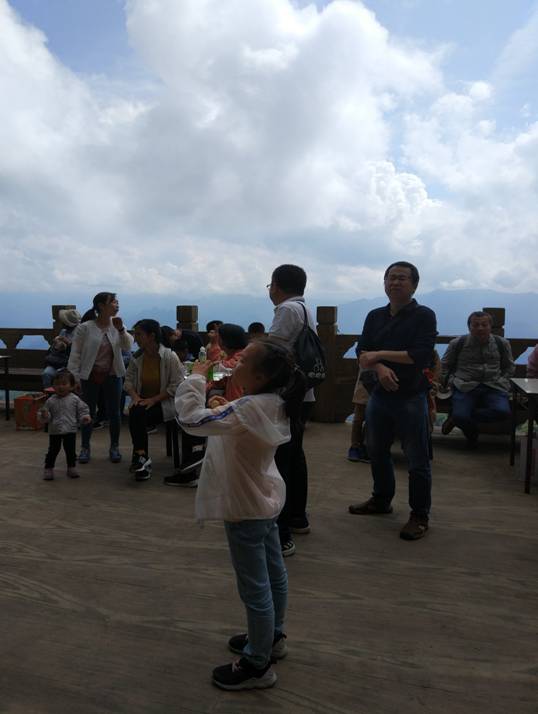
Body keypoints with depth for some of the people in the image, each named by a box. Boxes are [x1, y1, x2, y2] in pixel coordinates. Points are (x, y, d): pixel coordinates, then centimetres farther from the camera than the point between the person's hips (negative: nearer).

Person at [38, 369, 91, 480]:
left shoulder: (75, 399, -4)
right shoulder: (51, 401, -3)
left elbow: (83, 409, 3)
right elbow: (46, 414, 4)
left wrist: (85, 417, -14)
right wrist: (44, 416, -18)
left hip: (70, 431, 0)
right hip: (55, 431, 0)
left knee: (70, 450, 9)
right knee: (53, 450, 6)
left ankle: (71, 468, 24)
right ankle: (48, 468, 20)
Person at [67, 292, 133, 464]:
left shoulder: (117, 325, 1)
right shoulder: (85, 328, -12)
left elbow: (128, 347, -8)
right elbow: (75, 354, -8)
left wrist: (121, 330, -21)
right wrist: (74, 377, -11)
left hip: (112, 375, 3)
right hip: (90, 376, -3)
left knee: (114, 412, 8)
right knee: (88, 412, 7)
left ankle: (114, 447, 22)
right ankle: (85, 447, 23)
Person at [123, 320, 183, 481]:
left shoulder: (169, 356, -12)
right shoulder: (136, 357, 2)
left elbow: (176, 386, -13)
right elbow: (128, 380, 7)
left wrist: (154, 399, -19)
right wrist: (134, 395, -13)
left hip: (164, 403, -4)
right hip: (142, 401, 4)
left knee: (139, 414, -28)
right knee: (135, 413, -28)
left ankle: (140, 456, -15)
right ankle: (142, 456, -21)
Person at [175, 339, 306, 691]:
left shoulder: (250, 409, -32)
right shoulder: (273, 403, -3)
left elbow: (192, 418, -36)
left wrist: (196, 378, -24)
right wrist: (226, 407, 0)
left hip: (246, 507, -10)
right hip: (264, 499, 10)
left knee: (255, 587, 6)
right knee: (273, 573, 24)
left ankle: (257, 665, 24)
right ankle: (272, 637, 45)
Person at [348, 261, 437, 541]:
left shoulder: (424, 316, -6)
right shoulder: (375, 316, 10)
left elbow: (422, 355, -18)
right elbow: (362, 352, 3)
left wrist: (379, 354, -15)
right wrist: (380, 368, -18)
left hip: (411, 397, -6)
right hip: (379, 394, 6)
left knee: (417, 460, 1)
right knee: (377, 452, 18)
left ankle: (420, 515, 15)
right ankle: (381, 500, 37)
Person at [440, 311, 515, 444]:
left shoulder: (502, 343, 11)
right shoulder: (457, 343, 6)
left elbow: (509, 367, 24)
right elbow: (445, 366, 18)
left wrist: (502, 381, 8)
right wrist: (451, 381, 4)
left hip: (494, 387, 2)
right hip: (465, 386, -2)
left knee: (503, 412, -29)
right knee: (460, 416, -29)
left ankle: (456, 417, -12)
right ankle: (472, 431, 10)